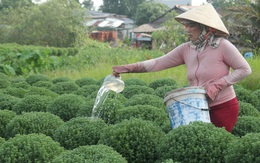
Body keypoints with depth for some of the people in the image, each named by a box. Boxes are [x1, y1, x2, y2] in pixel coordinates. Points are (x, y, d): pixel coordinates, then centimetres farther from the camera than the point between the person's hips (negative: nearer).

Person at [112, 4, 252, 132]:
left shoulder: (222, 45, -12)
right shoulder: (186, 49, 1)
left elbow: (245, 69, -9)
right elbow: (158, 63, -4)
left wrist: (218, 84, -18)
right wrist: (128, 68, -15)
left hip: (223, 107, -4)